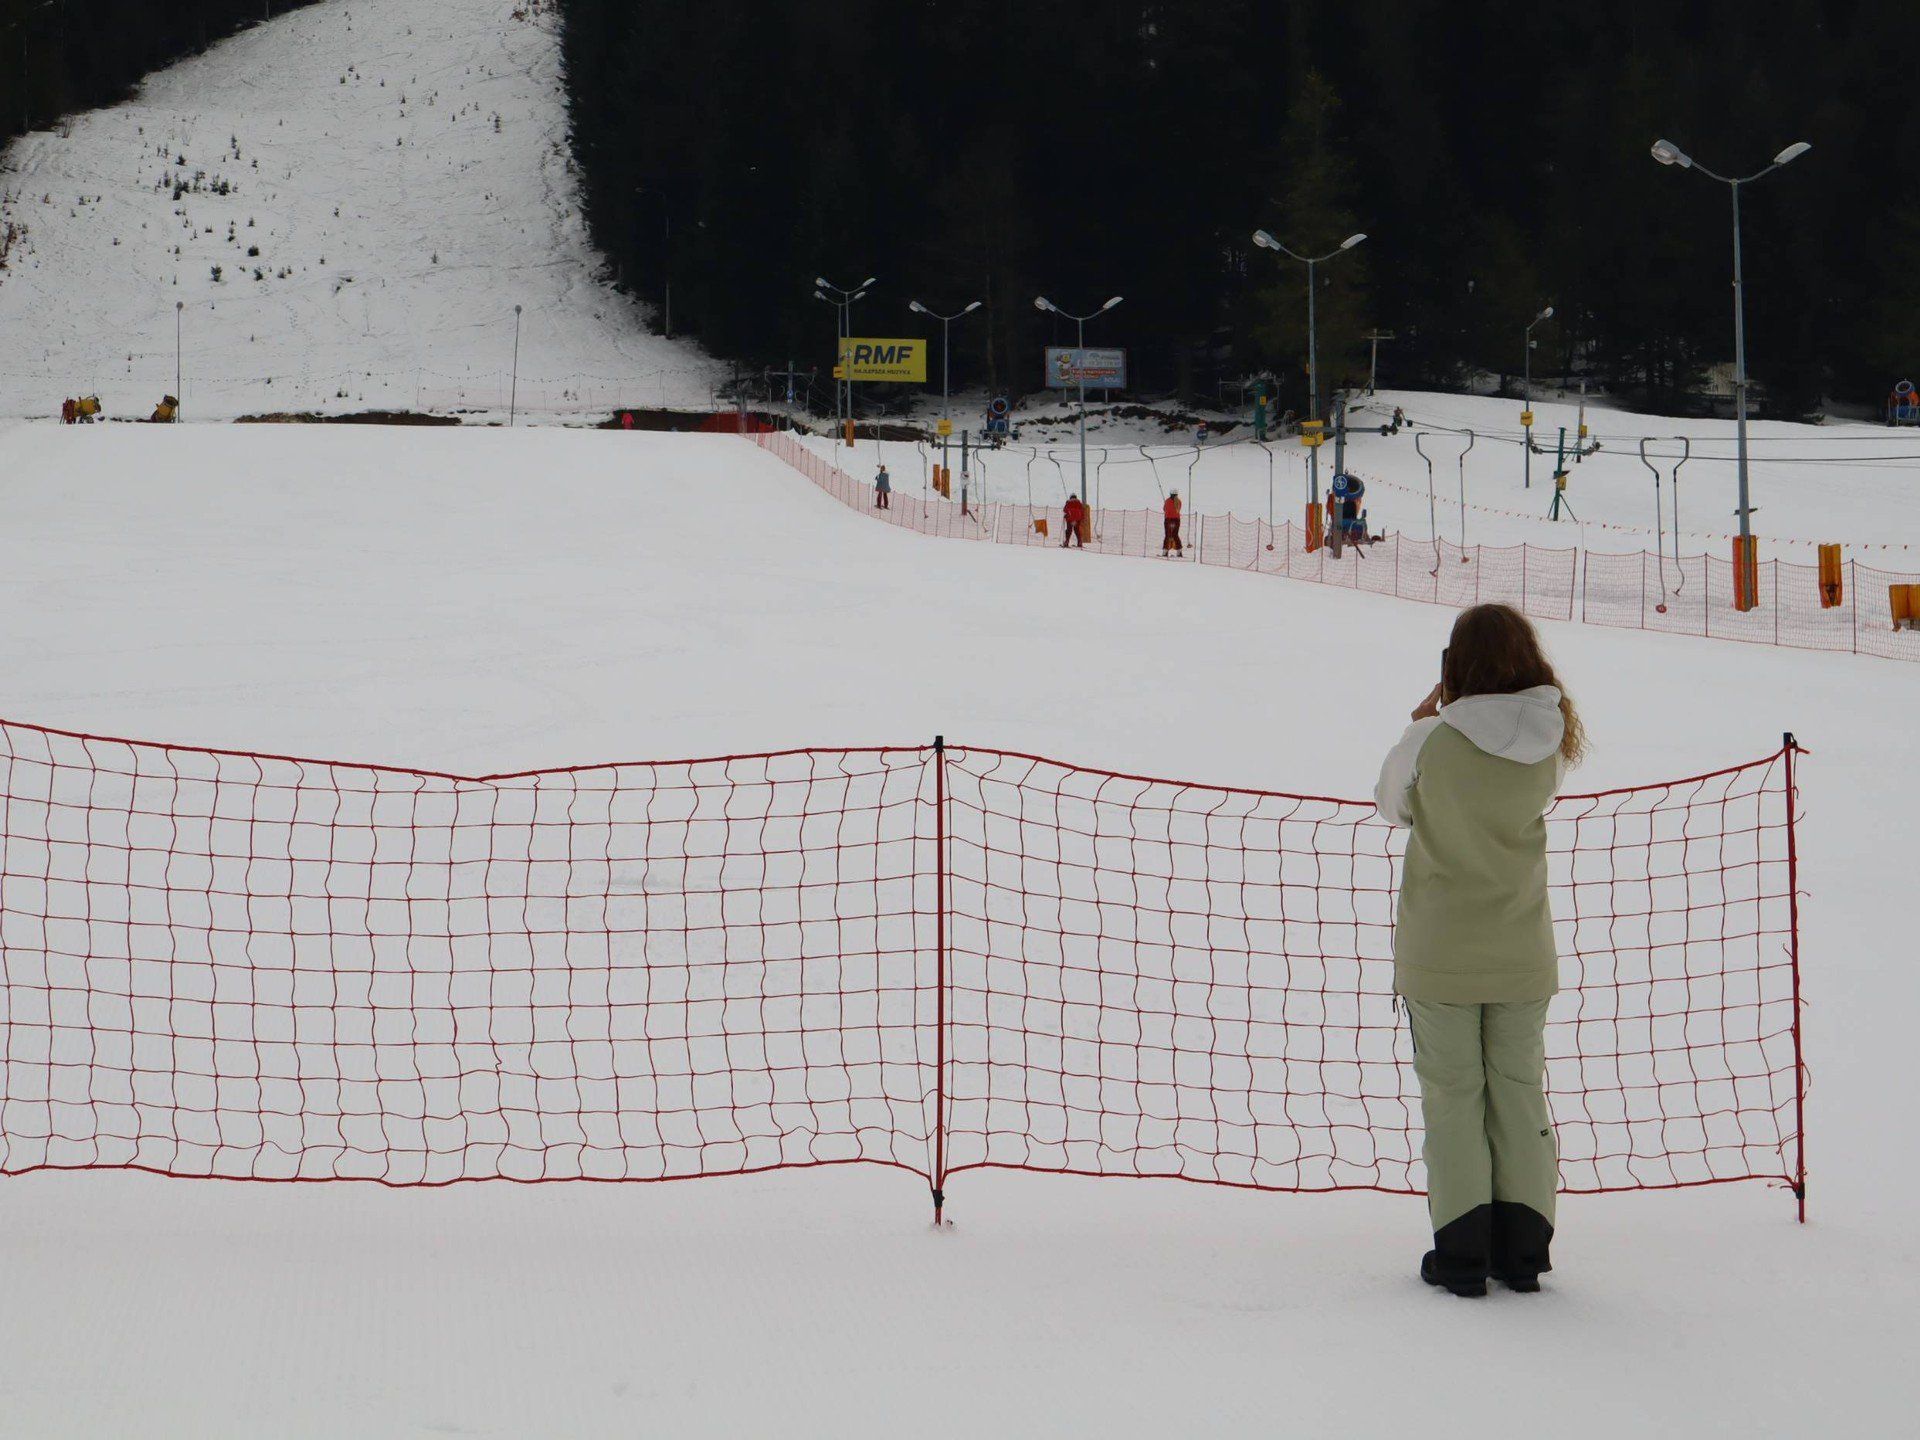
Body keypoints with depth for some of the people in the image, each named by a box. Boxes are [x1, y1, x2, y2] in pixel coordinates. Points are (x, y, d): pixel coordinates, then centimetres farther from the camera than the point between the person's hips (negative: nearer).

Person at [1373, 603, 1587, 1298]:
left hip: (1439, 955, -3)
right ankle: (1523, 1249, 15)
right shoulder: (1548, 745, -7)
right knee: (1520, 1091, 13)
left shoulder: (1432, 741, -16)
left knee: (1452, 1096, 6)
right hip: (1523, 956, 3)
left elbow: (1391, 803, 3)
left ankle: (1463, 1252, 6)